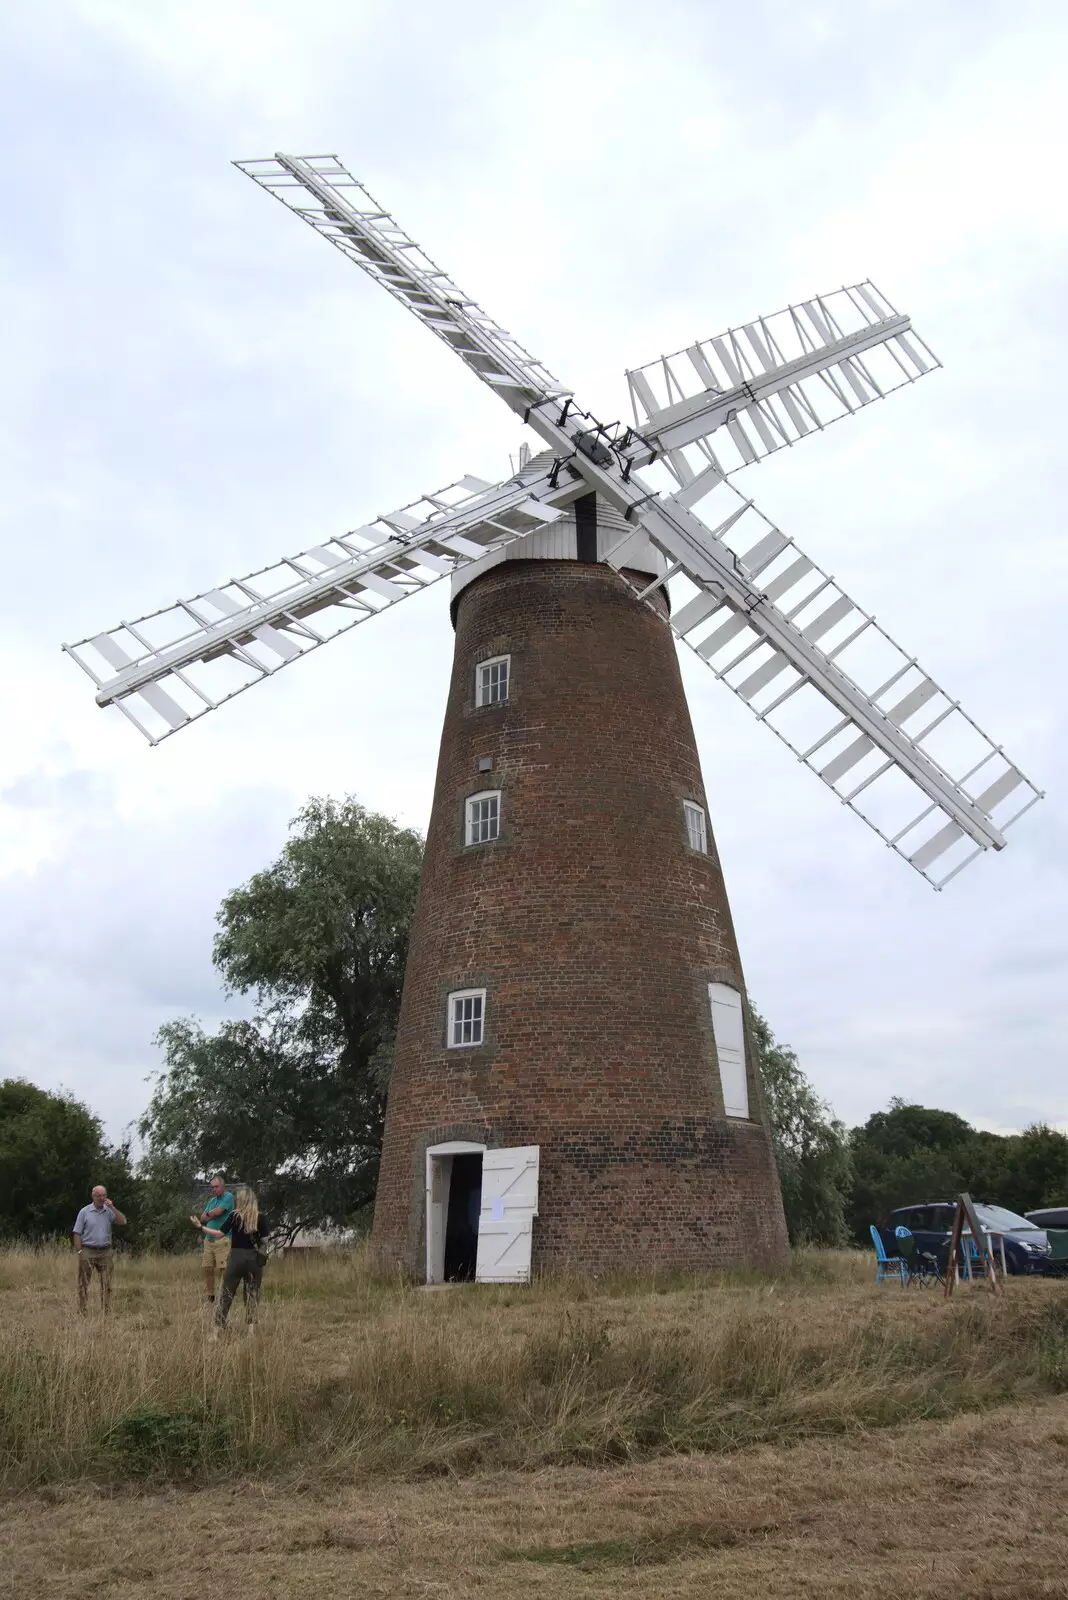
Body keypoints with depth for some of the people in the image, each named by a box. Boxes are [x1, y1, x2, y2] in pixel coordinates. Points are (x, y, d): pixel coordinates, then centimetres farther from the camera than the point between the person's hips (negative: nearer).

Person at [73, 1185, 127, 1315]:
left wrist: (112, 1207, -12)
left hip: (105, 1252, 2)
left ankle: (107, 1313, 8)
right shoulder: (84, 1212, -2)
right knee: (83, 1285, 1)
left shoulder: (109, 1211, 5)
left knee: (106, 1285, 3)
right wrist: (79, 1253, -9)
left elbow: (123, 1222, -7)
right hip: (88, 1252, -2)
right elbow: (77, 1233, -2)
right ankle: (83, 1313, 8)